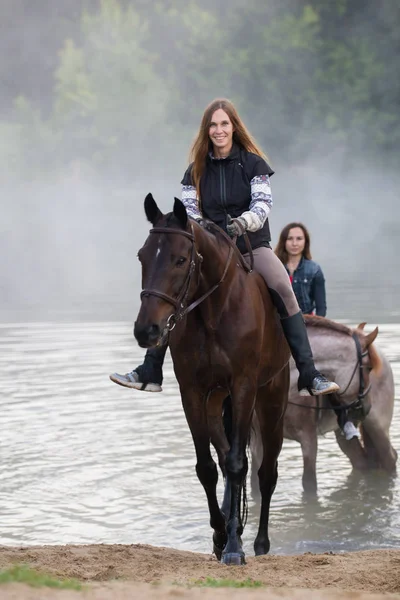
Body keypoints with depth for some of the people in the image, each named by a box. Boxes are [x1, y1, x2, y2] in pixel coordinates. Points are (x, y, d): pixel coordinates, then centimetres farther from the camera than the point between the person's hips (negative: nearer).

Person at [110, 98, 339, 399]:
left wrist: (245, 222, -34)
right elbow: (189, 209, 0)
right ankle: (150, 371, -2)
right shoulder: (197, 169, 7)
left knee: (283, 289, -28)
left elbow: (263, 202, -12)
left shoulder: (252, 163, -1)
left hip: (252, 244, -3)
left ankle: (309, 375, -30)